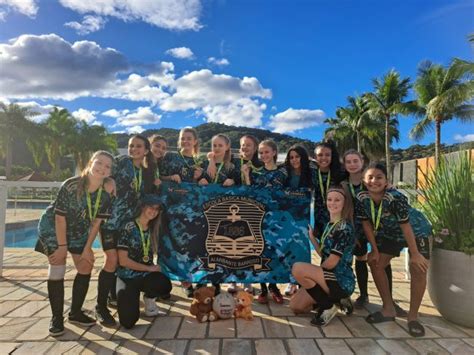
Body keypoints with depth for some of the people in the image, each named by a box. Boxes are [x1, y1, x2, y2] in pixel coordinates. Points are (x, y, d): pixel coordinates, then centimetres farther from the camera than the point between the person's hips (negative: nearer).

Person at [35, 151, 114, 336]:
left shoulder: (105, 194, -17)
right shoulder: (70, 186, -31)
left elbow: (96, 223, -9)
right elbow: (60, 217, -23)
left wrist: (87, 248, -8)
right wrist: (62, 246, -18)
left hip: (79, 232, 5)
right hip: (53, 228, -5)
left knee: (86, 268, 3)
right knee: (57, 267, -9)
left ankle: (75, 312, 20)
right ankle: (57, 317, 7)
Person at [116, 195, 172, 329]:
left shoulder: (153, 229, 6)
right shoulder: (129, 228, -11)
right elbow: (123, 260, -14)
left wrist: (154, 268, -10)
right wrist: (149, 268, -11)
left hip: (146, 275, 4)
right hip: (128, 277, -4)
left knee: (165, 285, -30)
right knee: (129, 322, -14)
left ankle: (149, 299, 6)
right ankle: (123, 292, 17)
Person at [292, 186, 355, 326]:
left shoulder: (344, 228, -18)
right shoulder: (329, 224, 10)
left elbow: (332, 262, -19)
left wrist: (312, 270, -3)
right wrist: (311, 237, 0)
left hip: (342, 281, -8)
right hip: (330, 278, 8)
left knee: (298, 268, -26)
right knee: (295, 306, 5)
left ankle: (328, 307, -8)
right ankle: (333, 300, 17)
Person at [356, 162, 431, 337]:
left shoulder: (395, 197, -37)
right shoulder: (361, 198, -23)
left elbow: (406, 226, -30)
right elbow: (367, 224, -11)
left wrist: (415, 254, -22)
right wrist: (375, 250, -7)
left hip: (416, 231, -5)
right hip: (389, 234, 5)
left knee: (418, 269, -16)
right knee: (375, 264, 0)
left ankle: (413, 316, 0)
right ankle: (389, 309, 15)